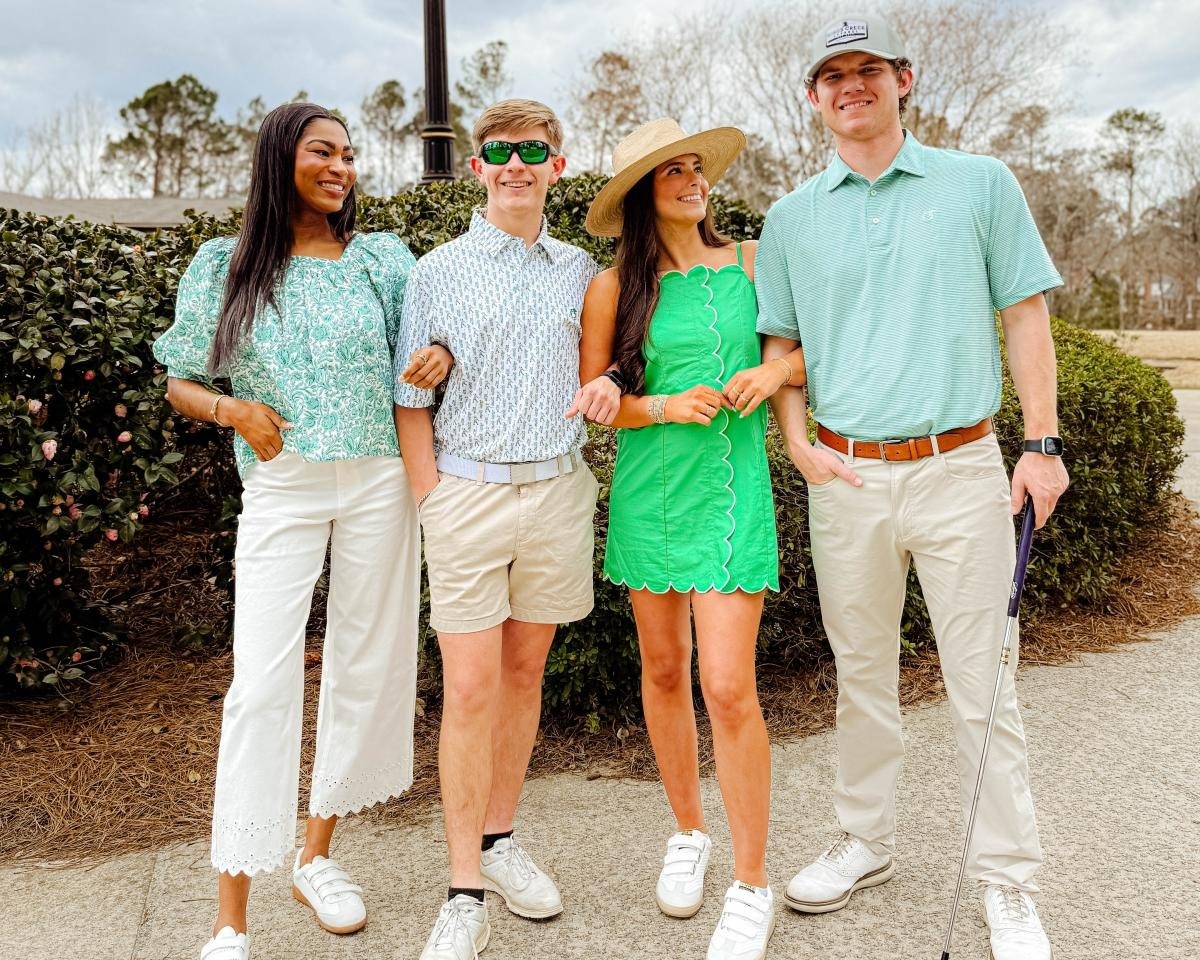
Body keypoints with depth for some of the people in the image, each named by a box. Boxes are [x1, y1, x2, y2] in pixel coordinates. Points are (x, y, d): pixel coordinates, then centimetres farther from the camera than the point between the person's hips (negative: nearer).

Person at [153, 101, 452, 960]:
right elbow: (180, 384, 8)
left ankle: (317, 855, 29)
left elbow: (426, 350, 12)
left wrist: (442, 356, -11)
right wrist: (235, 410, -12)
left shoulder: (384, 258, 7)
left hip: (379, 482, 3)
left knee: (367, 666, 8)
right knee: (262, 683, -7)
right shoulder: (226, 266, 4)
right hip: (281, 489, -2)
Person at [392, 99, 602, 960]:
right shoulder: (438, 272, 1)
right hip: (468, 492, -2)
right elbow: (412, 402, 2)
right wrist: (432, 502, -5)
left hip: (558, 491, 3)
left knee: (526, 671, 11)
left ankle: (500, 839, 28)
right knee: (470, 689, -4)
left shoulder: (581, 271, 9)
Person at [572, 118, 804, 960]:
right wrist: (668, 406, -12)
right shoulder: (616, 287, 2)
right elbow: (591, 399, 4)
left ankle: (752, 886, 7)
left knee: (728, 686, -8)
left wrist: (777, 370, -7)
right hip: (647, 490, 2)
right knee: (663, 668, 12)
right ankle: (688, 832, 34)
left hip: (731, 488, -2)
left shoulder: (750, 264, 4)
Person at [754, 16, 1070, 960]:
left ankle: (1008, 883, 16)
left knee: (981, 685, 2)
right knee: (861, 676, 14)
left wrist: (1043, 443, -3)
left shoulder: (980, 184, 3)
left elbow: (1025, 315, 3)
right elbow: (780, 345, 12)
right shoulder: (792, 218, 8)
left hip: (960, 467, -2)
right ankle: (866, 844, 31)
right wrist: (801, 445, -3)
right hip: (846, 478, 3)